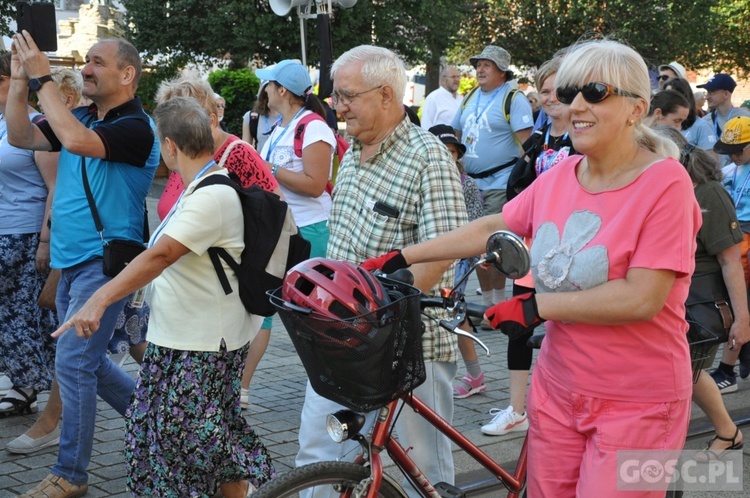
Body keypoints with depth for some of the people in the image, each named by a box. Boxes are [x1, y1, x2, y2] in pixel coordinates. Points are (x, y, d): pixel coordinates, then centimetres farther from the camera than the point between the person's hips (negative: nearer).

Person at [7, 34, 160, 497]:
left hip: (104, 262, -9)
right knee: (88, 360, 17)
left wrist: (43, 79, -26)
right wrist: (20, 79, -7)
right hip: (72, 262, 9)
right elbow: (21, 137, 2)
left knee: (74, 362, -8)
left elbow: (77, 141, -32)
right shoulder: (81, 117, 11)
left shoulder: (136, 127, -15)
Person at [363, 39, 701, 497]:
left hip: (635, 404, -5)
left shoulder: (665, 182, -16)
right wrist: (400, 258, 11)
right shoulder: (557, 178, 2)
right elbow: (494, 228, 13)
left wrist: (538, 307, -19)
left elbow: (643, 298, -23)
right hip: (558, 387, 6)